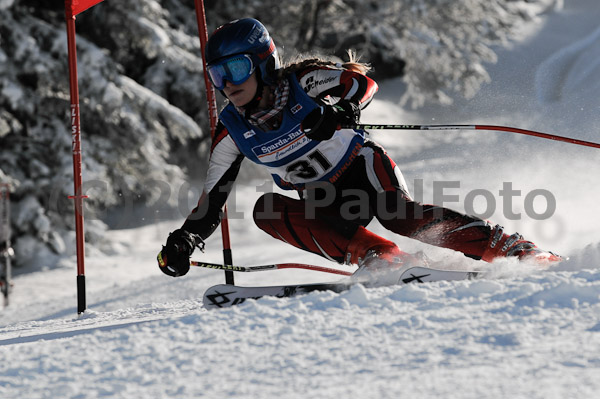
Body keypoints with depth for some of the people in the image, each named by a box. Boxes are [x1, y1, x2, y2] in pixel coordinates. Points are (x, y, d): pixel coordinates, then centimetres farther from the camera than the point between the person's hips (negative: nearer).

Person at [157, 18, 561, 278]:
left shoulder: (303, 81, -15)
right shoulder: (233, 133, -4)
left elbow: (363, 82, -25)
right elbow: (211, 203, 2)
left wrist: (339, 111, -45)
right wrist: (184, 241, -12)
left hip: (361, 167, -4)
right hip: (326, 205, 4)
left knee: (401, 215, -33)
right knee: (268, 210, -24)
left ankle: (513, 249, -34)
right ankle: (381, 258, -34)